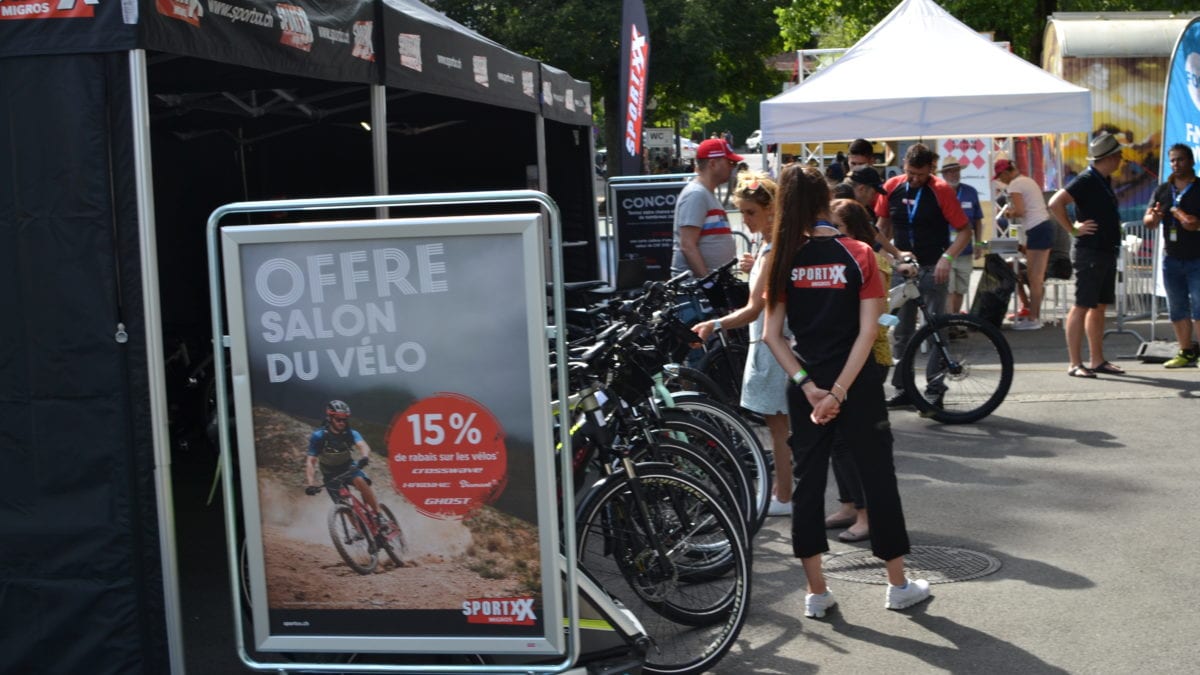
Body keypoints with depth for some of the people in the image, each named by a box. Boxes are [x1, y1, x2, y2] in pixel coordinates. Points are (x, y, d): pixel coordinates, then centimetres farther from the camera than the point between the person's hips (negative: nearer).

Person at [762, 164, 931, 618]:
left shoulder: (784, 260, -3)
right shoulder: (859, 255, -6)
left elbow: (772, 334, -7)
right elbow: (867, 331, -12)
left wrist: (808, 386, -8)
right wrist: (839, 391, -13)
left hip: (805, 389, 1)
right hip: (857, 385, -1)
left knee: (808, 481, 10)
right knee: (878, 478, 11)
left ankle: (816, 592, 14)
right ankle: (898, 585, 21)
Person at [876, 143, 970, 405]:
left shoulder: (941, 190, -10)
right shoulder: (892, 187, 0)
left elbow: (964, 230, -8)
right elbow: (883, 224, 12)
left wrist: (946, 258, -21)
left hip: (933, 268, -4)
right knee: (902, 330, 8)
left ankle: (934, 391, 5)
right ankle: (902, 387, 16)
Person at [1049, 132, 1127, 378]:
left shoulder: (1103, 181, 15)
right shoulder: (1086, 180, -14)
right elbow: (1055, 203, -25)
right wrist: (1073, 229, -19)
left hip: (1107, 251, 9)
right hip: (1089, 253, -9)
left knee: (1099, 307, 12)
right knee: (1082, 307, -7)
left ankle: (1098, 360, 17)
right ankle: (1075, 364, -5)